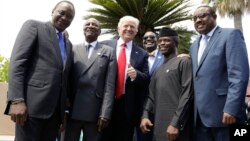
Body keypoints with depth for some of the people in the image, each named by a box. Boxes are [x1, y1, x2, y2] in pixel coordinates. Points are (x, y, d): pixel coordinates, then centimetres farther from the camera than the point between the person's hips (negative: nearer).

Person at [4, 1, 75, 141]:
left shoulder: (68, 44, 23)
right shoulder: (34, 25, 5)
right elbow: (17, 61, -7)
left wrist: (65, 108, 15)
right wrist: (16, 100, -17)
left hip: (56, 109, 6)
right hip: (33, 103, -6)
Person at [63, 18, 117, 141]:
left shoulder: (109, 52, 7)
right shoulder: (73, 49, 11)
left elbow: (109, 85, -1)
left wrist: (105, 114, -8)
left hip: (95, 112, -1)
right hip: (72, 111, 1)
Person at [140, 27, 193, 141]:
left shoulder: (183, 62, -3)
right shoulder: (159, 68, 18)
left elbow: (187, 94, -12)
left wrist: (175, 123, -17)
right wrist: (145, 115, 1)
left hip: (174, 125, -6)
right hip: (158, 125, 7)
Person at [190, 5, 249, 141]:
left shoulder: (231, 35, -4)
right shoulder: (194, 46, 20)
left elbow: (239, 74, -15)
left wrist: (231, 108, -21)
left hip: (222, 111, -6)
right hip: (199, 114, 7)